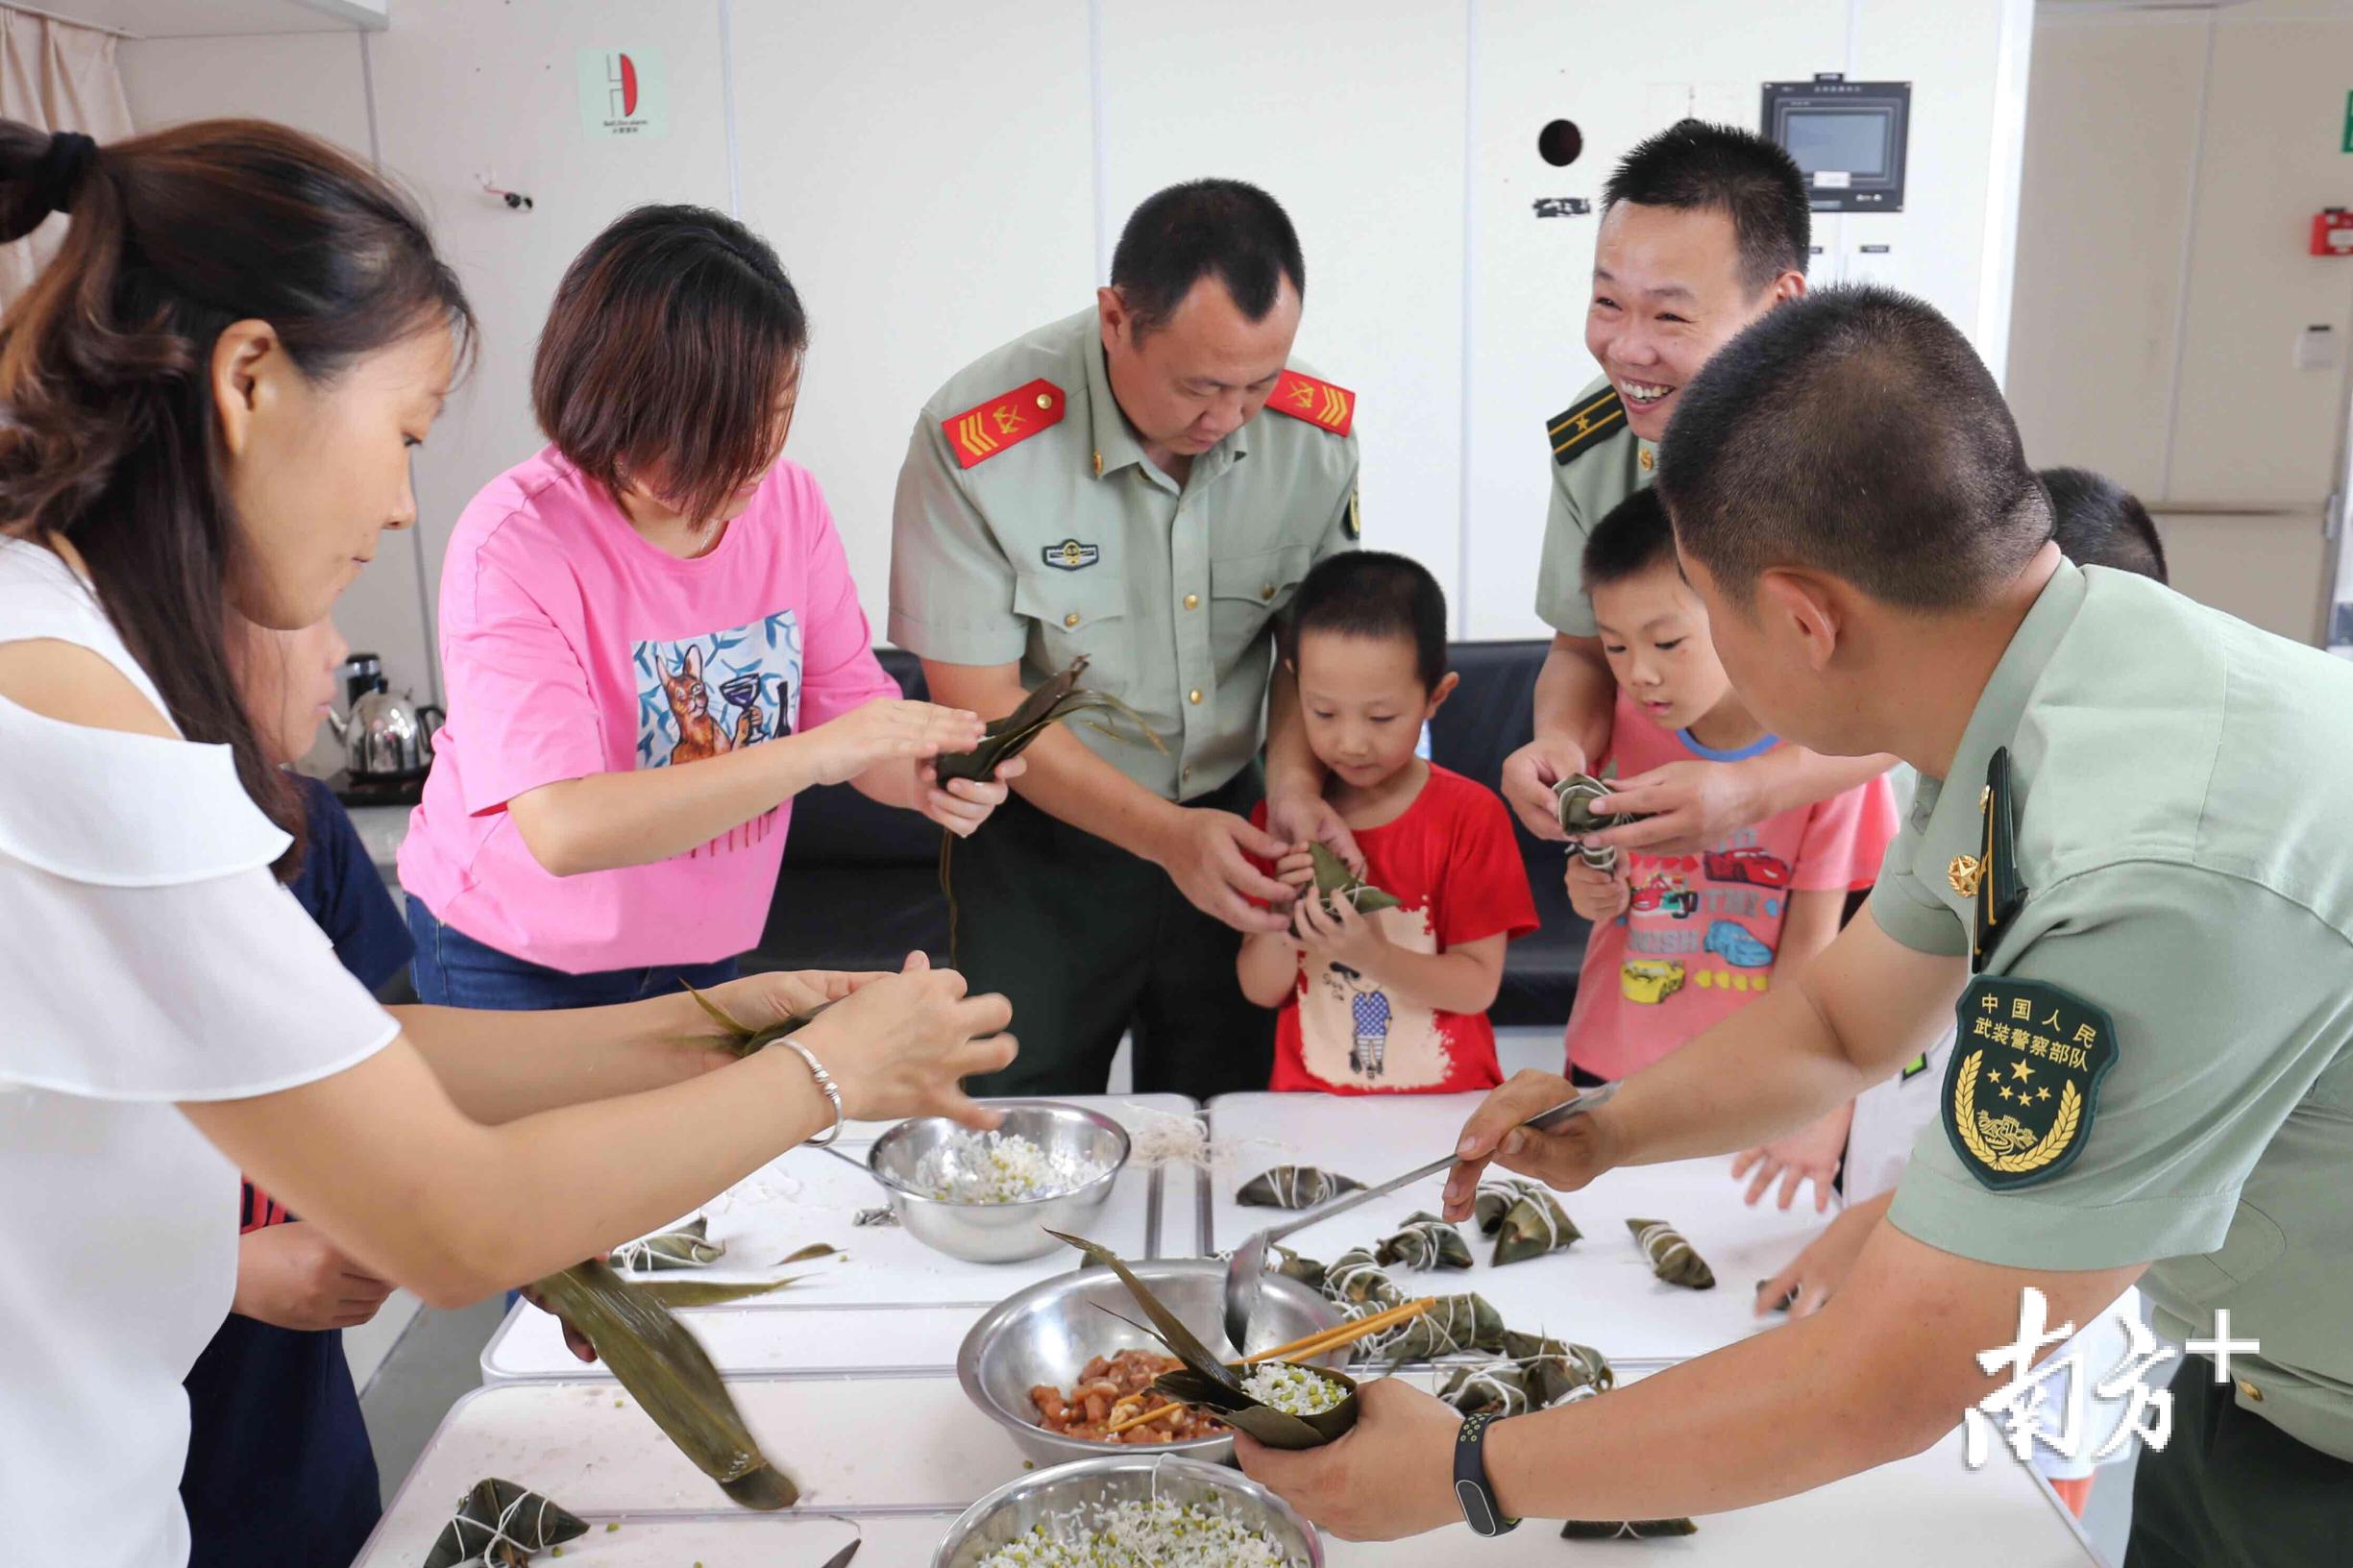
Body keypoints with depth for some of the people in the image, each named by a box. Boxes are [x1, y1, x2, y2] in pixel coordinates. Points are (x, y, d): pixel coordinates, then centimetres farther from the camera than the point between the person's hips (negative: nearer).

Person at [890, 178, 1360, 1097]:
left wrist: (1296, 778, -17)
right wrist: (1165, 834, -26)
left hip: (1227, 822, 3)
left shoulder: (1316, 431, -11)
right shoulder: (976, 443, -22)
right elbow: (981, 702, -19)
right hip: (1040, 844, -3)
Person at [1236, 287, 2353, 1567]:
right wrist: (1605, 1133, -12)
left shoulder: (2160, 878, -38)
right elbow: (1843, 1024, 5)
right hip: (2249, 1387, 6)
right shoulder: (2035, 708, -10)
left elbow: (1878, 1390, -31)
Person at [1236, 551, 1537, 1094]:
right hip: (1311, 1093, 1)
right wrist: (1282, 923, -14)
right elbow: (1261, 990, 4)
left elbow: (1478, 987, -7)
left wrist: (1370, 954, -21)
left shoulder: (1471, 816, -4)